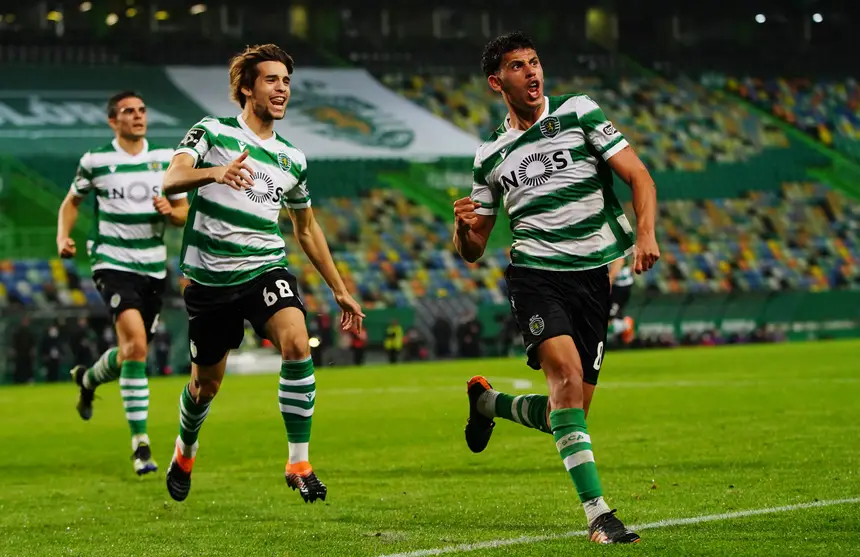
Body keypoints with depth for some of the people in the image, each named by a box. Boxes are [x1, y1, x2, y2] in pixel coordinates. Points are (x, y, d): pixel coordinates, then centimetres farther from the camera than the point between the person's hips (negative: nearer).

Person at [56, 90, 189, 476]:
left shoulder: (166, 159, 6)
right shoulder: (95, 161, -2)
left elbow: (183, 211, 12)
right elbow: (72, 201, 13)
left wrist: (170, 211, -11)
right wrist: (63, 236, -5)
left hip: (153, 267, 5)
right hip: (113, 264, -5)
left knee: (133, 350, 14)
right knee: (135, 344, -23)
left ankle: (87, 379, 50)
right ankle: (140, 445, -20)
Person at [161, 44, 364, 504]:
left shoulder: (292, 159, 10)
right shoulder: (212, 132, -3)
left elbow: (306, 229, 21)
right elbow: (172, 180, -20)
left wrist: (340, 290, 19)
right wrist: (215, 172, -41)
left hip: (265, 269, 2)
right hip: (209, 277, -2)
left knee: (296, 344, -25)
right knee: (206, 383, 9)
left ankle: (298, 463, -18)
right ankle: (184, 453, 42)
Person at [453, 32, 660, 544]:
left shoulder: (579, 112, 4)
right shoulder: (491, 156, 10)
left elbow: (639, 176, 0)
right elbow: (473, 250, 15)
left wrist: (646, 233, -19)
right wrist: (464, 227, -9)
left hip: (596, 278, 1)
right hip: (535, 276, -1)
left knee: (567, 415, 3)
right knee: (566, 375, -27)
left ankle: (488, 402, 35)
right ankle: (598, 515, -28)